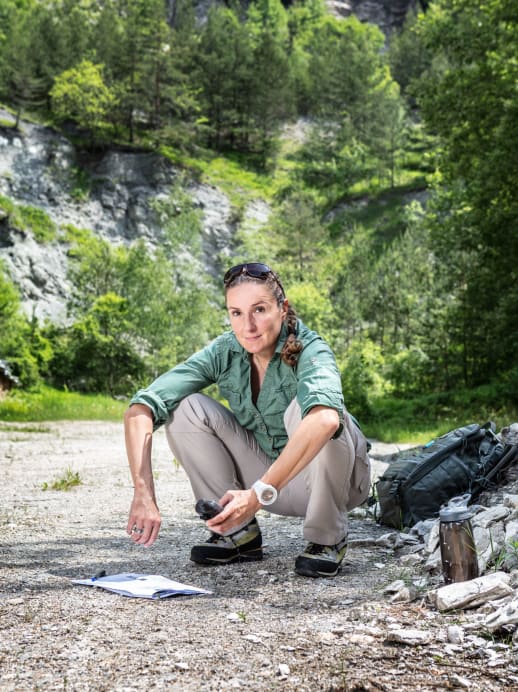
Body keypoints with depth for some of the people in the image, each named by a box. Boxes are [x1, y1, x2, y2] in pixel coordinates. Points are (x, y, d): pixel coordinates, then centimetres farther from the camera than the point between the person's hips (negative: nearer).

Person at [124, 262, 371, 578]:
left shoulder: (310, 350, -27)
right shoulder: (224, 352, -15)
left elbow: (324, 418, -51)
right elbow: (140, 409, -24)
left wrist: (259, 493, -55)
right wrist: (144, 493, -38)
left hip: (331, 477, -3)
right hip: (268, 475, 4)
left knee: (304, 407, -35)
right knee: (184, 408, -16)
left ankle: (327, 539, -14)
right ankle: (238, 532, -4)